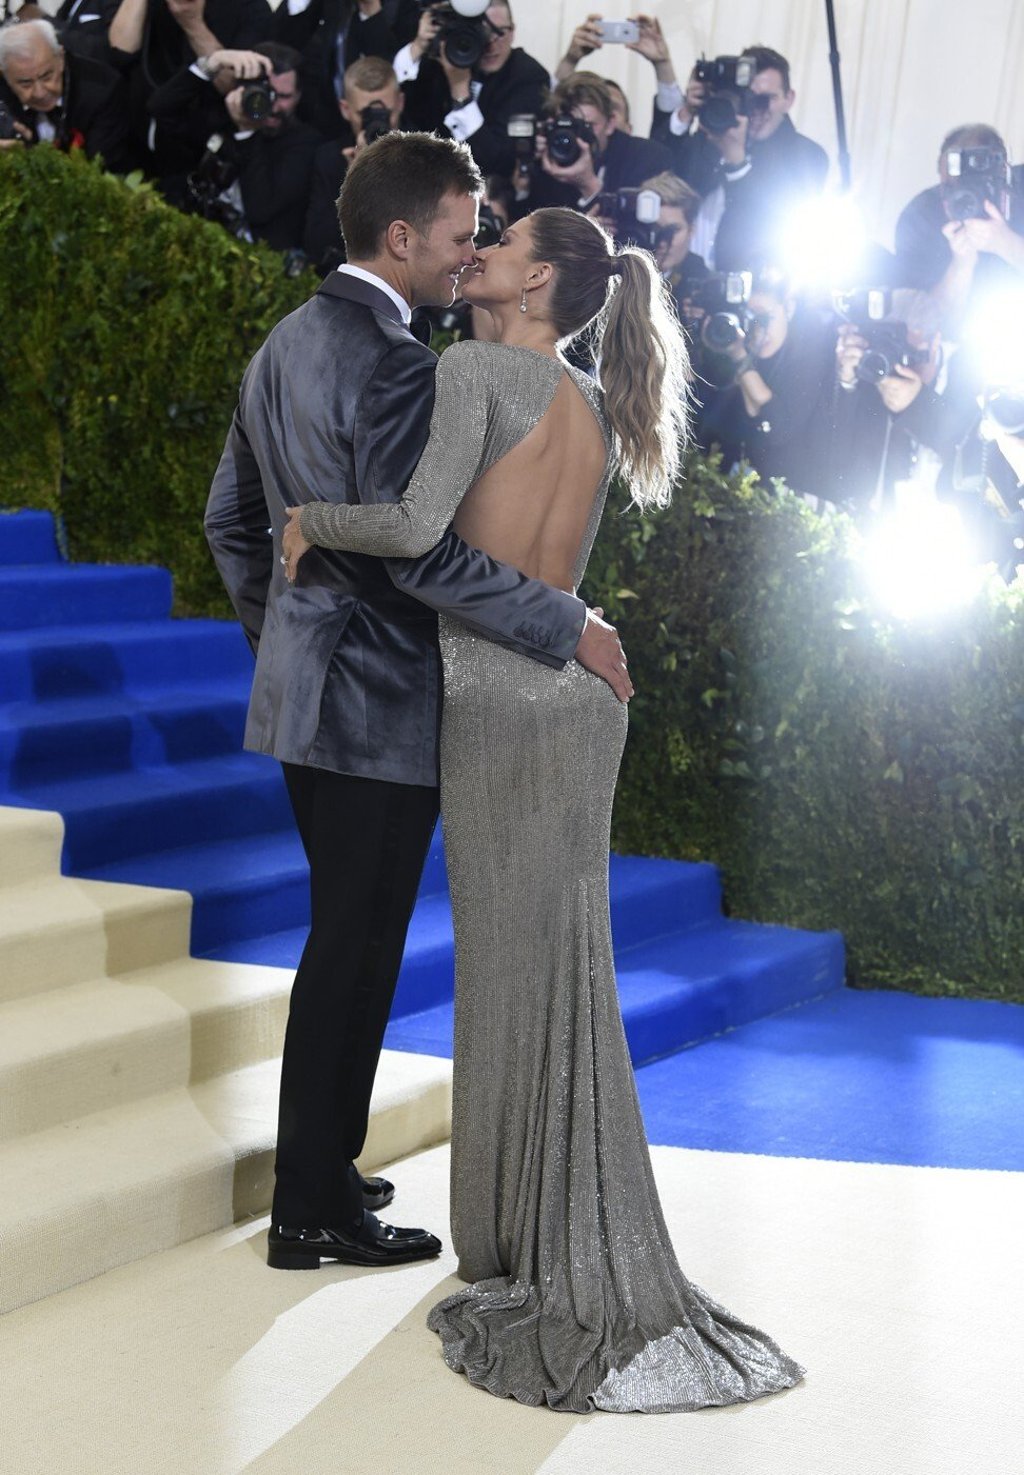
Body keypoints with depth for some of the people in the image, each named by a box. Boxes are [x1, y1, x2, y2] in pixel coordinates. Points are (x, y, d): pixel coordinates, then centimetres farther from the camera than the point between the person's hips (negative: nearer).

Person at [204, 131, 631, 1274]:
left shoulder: (286, 343, 11)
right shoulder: (393, 365, -19)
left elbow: (230, 519, 18)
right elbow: (414, 548, -26)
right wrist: (565, 626, -20)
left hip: (305, 684, 10)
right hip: (379, 702, -10)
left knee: (346, 940, 19)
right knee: (354, 951, -1)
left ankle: (320, 1169, 29)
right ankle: (313, 1212, 8)